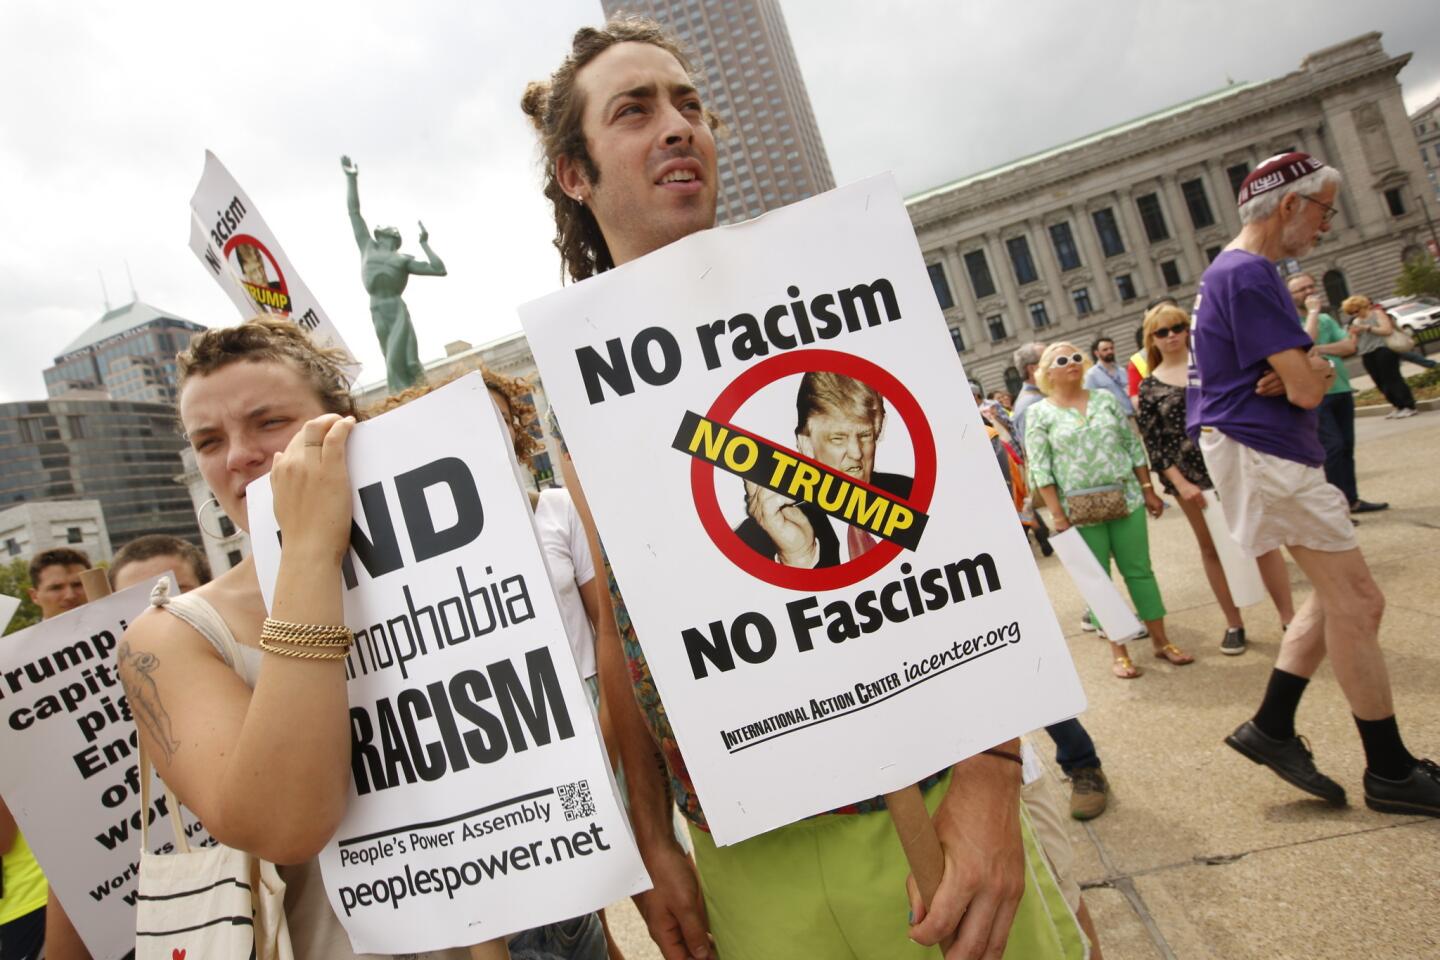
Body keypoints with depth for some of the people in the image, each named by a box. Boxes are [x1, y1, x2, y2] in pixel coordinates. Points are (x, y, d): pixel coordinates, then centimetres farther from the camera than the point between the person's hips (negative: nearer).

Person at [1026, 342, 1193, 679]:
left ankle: (1161, 641, 22)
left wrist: (1148, 490, 6)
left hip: (1126, 499, 3)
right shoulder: (1040, 413, -4)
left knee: (1140, 571, 9)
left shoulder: (1106, 398, 6)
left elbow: (1134, 446, 9)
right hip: (1080, 510, -3)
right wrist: (1058, 515, -13)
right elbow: (1040, 469, -8)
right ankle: (1118, 651, 16)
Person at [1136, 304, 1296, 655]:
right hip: (1192, 477, 0)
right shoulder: (1149, 387, 1)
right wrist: (1180, 483, -11)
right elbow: (1152, 444, -2)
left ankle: (1288, 616, 12)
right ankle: (1234, 624, 22)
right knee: (1213, 548, 10)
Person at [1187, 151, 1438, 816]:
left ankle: (1271, 727, 18)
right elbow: (1308, 390, -20)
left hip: (1258, 450, 11)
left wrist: (1306, 369, -8)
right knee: (1357, 603, -3)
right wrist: (1313, 374, 4)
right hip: (1262, 452, -11)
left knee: (1339, 595, 15)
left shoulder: (1231, 273, 18)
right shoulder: (1249, 276, -16)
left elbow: (1303, 374, 15)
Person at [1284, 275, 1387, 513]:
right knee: (1334, 446, -13)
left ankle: (1351, 500, 19)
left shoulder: (1326, 319, 15)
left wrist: (1319, 349, -13)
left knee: (1347, 447, 10)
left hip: (1342, 390, 7)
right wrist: (1313, 311, -12)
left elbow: (1349, 346, 2)